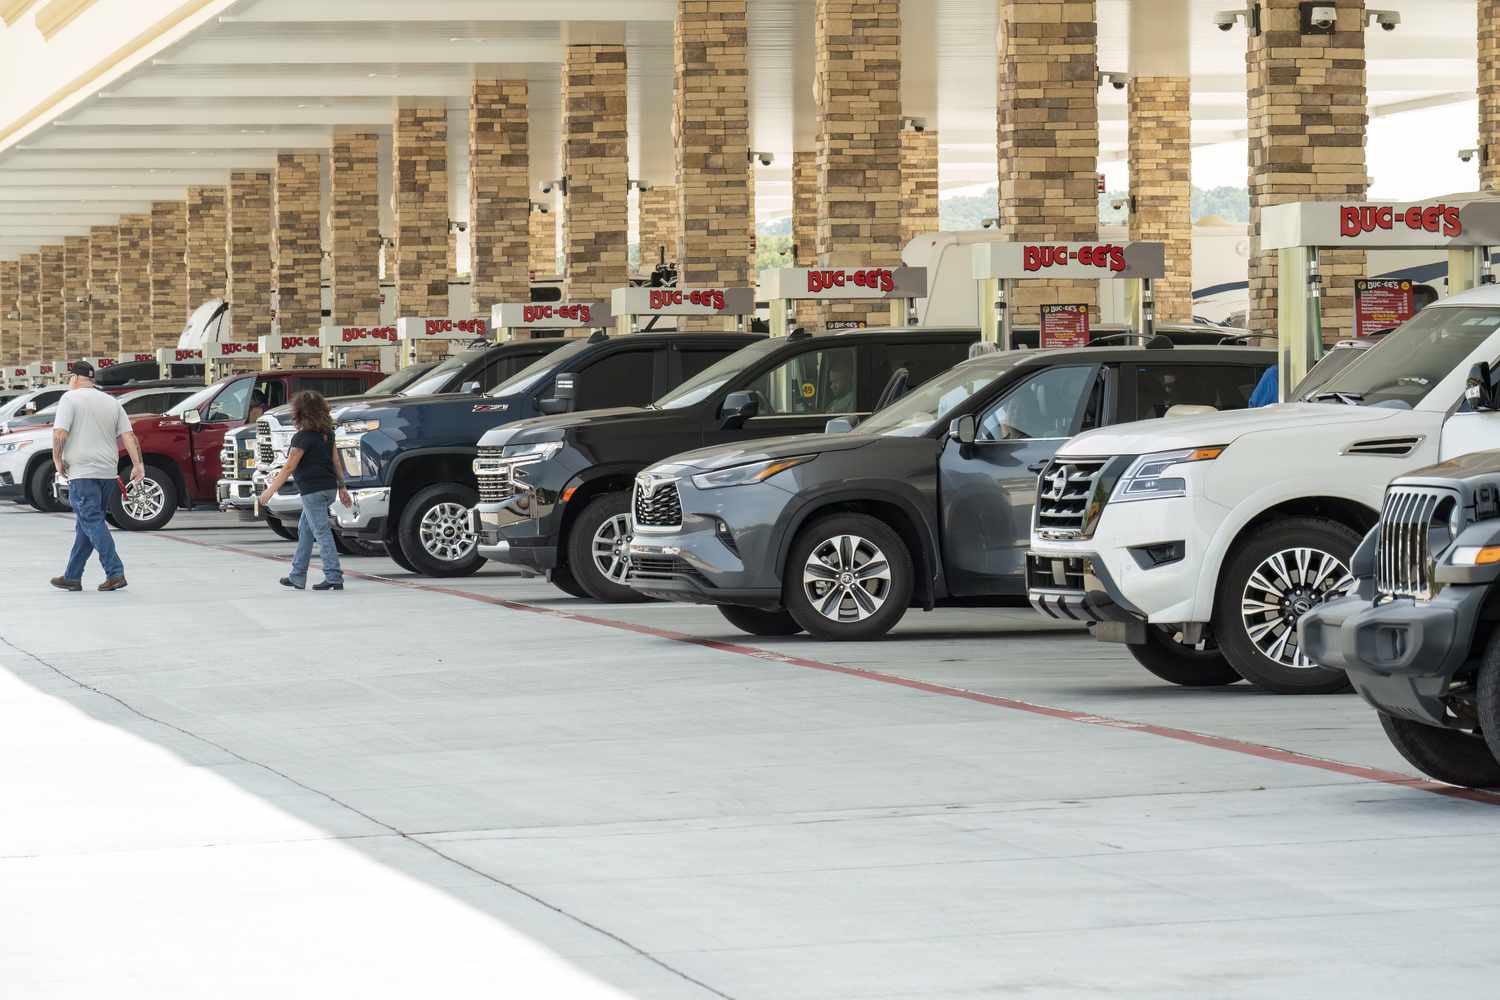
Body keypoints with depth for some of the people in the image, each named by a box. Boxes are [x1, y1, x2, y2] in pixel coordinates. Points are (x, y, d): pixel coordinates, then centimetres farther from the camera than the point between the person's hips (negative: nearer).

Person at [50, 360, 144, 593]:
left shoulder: (70, 398, -3)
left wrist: (57, 459, 0)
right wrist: (138, 464, 4)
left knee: (92, 522, -9)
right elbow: (128, 436, 7)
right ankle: (72, 577, 17)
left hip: (82, 472, -7)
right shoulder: (112, 402, 15)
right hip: (108, 472, 7)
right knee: (86, 524, 13)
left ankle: (115, 573, -19)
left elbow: (60, 433, -13)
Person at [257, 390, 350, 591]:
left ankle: (334, 577, -12)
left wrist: (270, 490, -8)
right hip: (329, 488, 9)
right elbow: (335, 463, 14)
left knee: (322, 533, -7)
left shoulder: (302, 437, -15)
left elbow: (289, 468, -14)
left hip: (313, 491, -9)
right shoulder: (327, 434, 9)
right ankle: (297, 577, 23)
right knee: (305, 530, 18)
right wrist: (341, 487, 20)